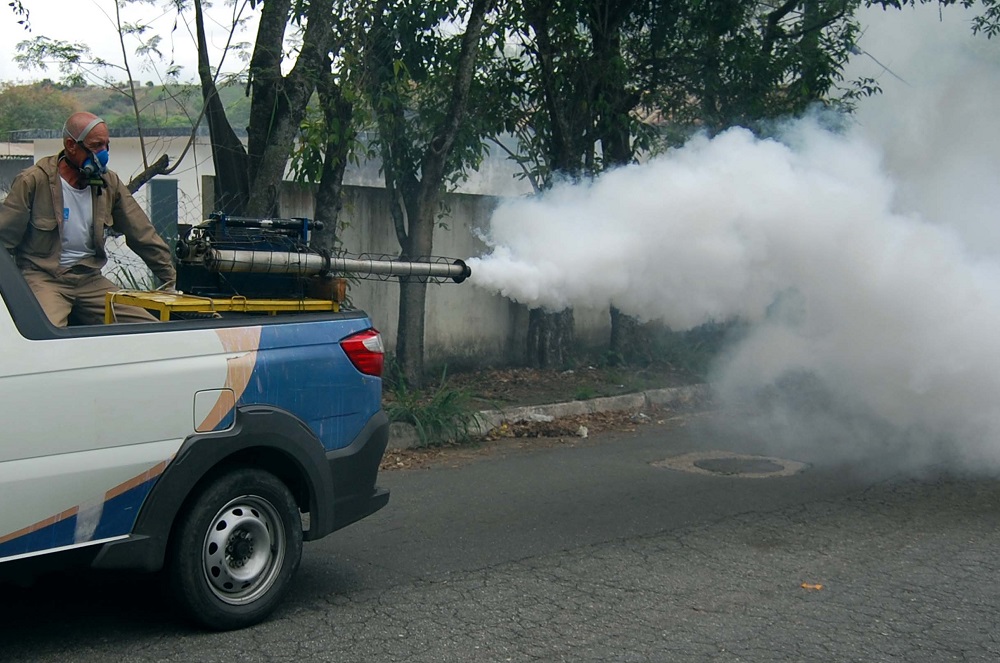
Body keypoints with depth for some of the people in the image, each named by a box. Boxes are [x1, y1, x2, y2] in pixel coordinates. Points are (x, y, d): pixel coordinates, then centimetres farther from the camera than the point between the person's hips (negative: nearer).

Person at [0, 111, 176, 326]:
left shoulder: (109, 183, 6)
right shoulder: (32, 181, -7)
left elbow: (144, 235, 11)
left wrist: (172, 282, 11)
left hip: (90, 280, 5)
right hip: (43, 278, -5)